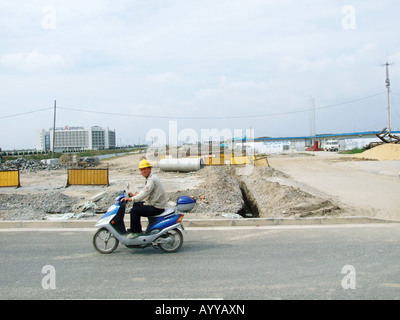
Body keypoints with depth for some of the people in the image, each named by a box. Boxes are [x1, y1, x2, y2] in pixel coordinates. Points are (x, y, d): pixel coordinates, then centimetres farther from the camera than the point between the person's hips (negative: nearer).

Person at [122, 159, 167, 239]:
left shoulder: (152, 179, -20)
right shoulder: (151, 177, 13)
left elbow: (145, 193, -27)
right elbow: (145, 191, 21)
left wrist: (131, 199, -24)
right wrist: (134, 194, 11)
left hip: (156, 207, -11)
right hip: (155, 203, 11)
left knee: (134, 211, -16)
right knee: (136, 205, 23)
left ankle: (136, 231, -1)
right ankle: (134, 228, 31)